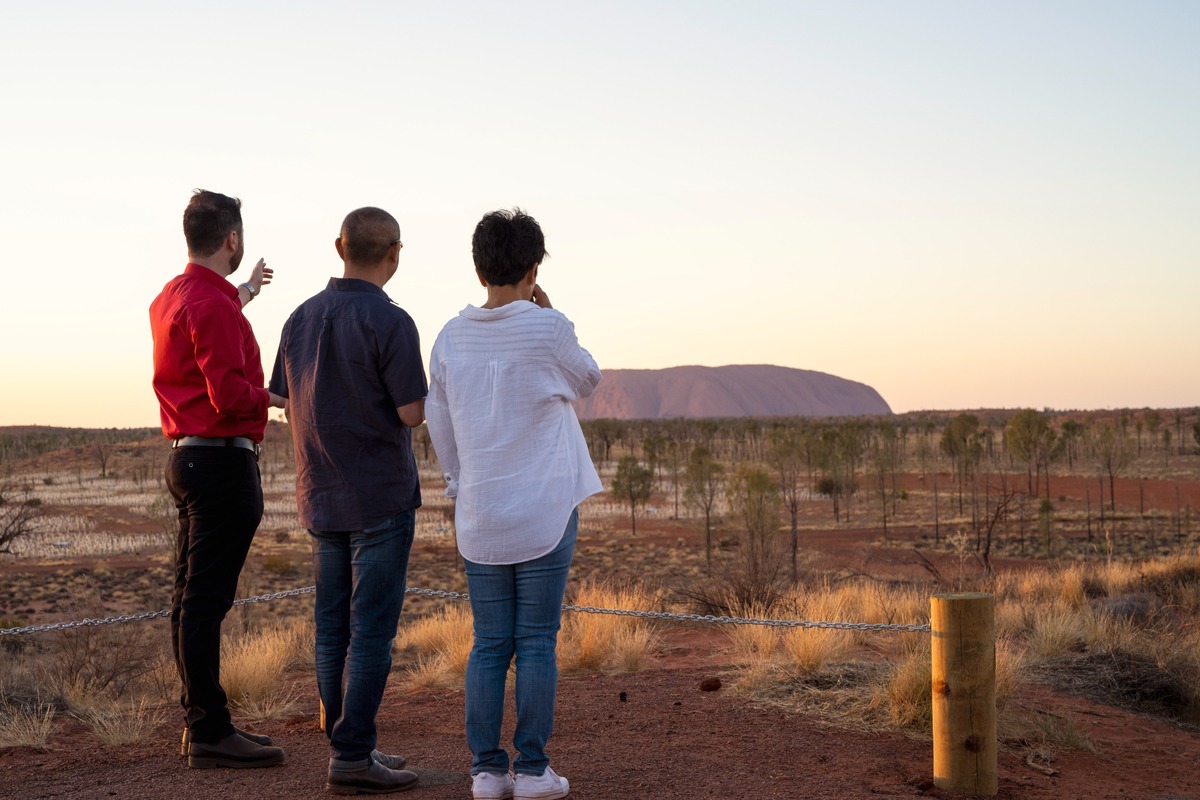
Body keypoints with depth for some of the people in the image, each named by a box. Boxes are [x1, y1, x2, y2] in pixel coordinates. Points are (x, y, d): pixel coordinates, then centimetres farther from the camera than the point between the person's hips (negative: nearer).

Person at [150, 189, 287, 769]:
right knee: (206, 599, -7)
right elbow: (230, 395, -23)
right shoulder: (214, 305, -16)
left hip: (185, 457, 10)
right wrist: (279, 399, -5)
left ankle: (203, 721, 21)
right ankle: (209, 732, -3)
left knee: (191, 597, 12)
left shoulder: (169, 299, 15)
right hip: (222, 461, -10)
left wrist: (243, 293, 50)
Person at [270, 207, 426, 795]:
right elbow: (412, 414, -16)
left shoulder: (301, 318, 6)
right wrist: (414, 387, 6)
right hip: (382, 497, -7)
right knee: (372, 628, -2)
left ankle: (347, 747, 18)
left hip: (322, 497, 7)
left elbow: (288, 403, 12)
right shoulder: (390, 323, -14)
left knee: (334, 626, 11)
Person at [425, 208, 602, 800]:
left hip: (479, 517, 4)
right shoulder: (548, 329, -9)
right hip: (544, 514, -3)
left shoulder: (450, 338, 3)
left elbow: (439, 427, 10)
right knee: (536, 644, 3)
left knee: (488, 644, 9)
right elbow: (587, 381, 11)